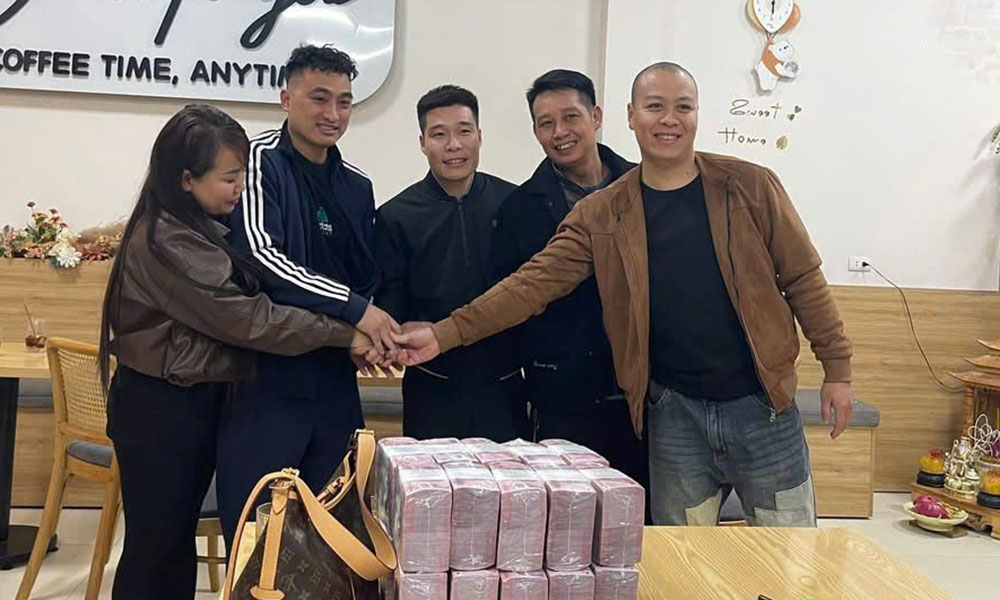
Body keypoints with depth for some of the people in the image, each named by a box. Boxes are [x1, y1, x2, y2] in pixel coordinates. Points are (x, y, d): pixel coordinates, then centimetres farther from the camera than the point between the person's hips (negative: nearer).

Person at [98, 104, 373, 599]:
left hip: (197, 400, 9)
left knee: (180, 535, 17)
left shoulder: (202, 227, 8)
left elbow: (234, 306, 6)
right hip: (159, 408, -9)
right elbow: (244, 317, -25)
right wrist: (344, 334, -22)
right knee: (154, 541, 3)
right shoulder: (165, 241, -22)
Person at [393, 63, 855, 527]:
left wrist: (837, 369, 1)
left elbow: (802, 278, 2)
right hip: (674, 414, 1)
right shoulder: (600, 215, 1)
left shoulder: (750, 187, -2)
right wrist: (446, 333, -14)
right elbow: (535, 282, -5)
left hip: (761, 406, 0)